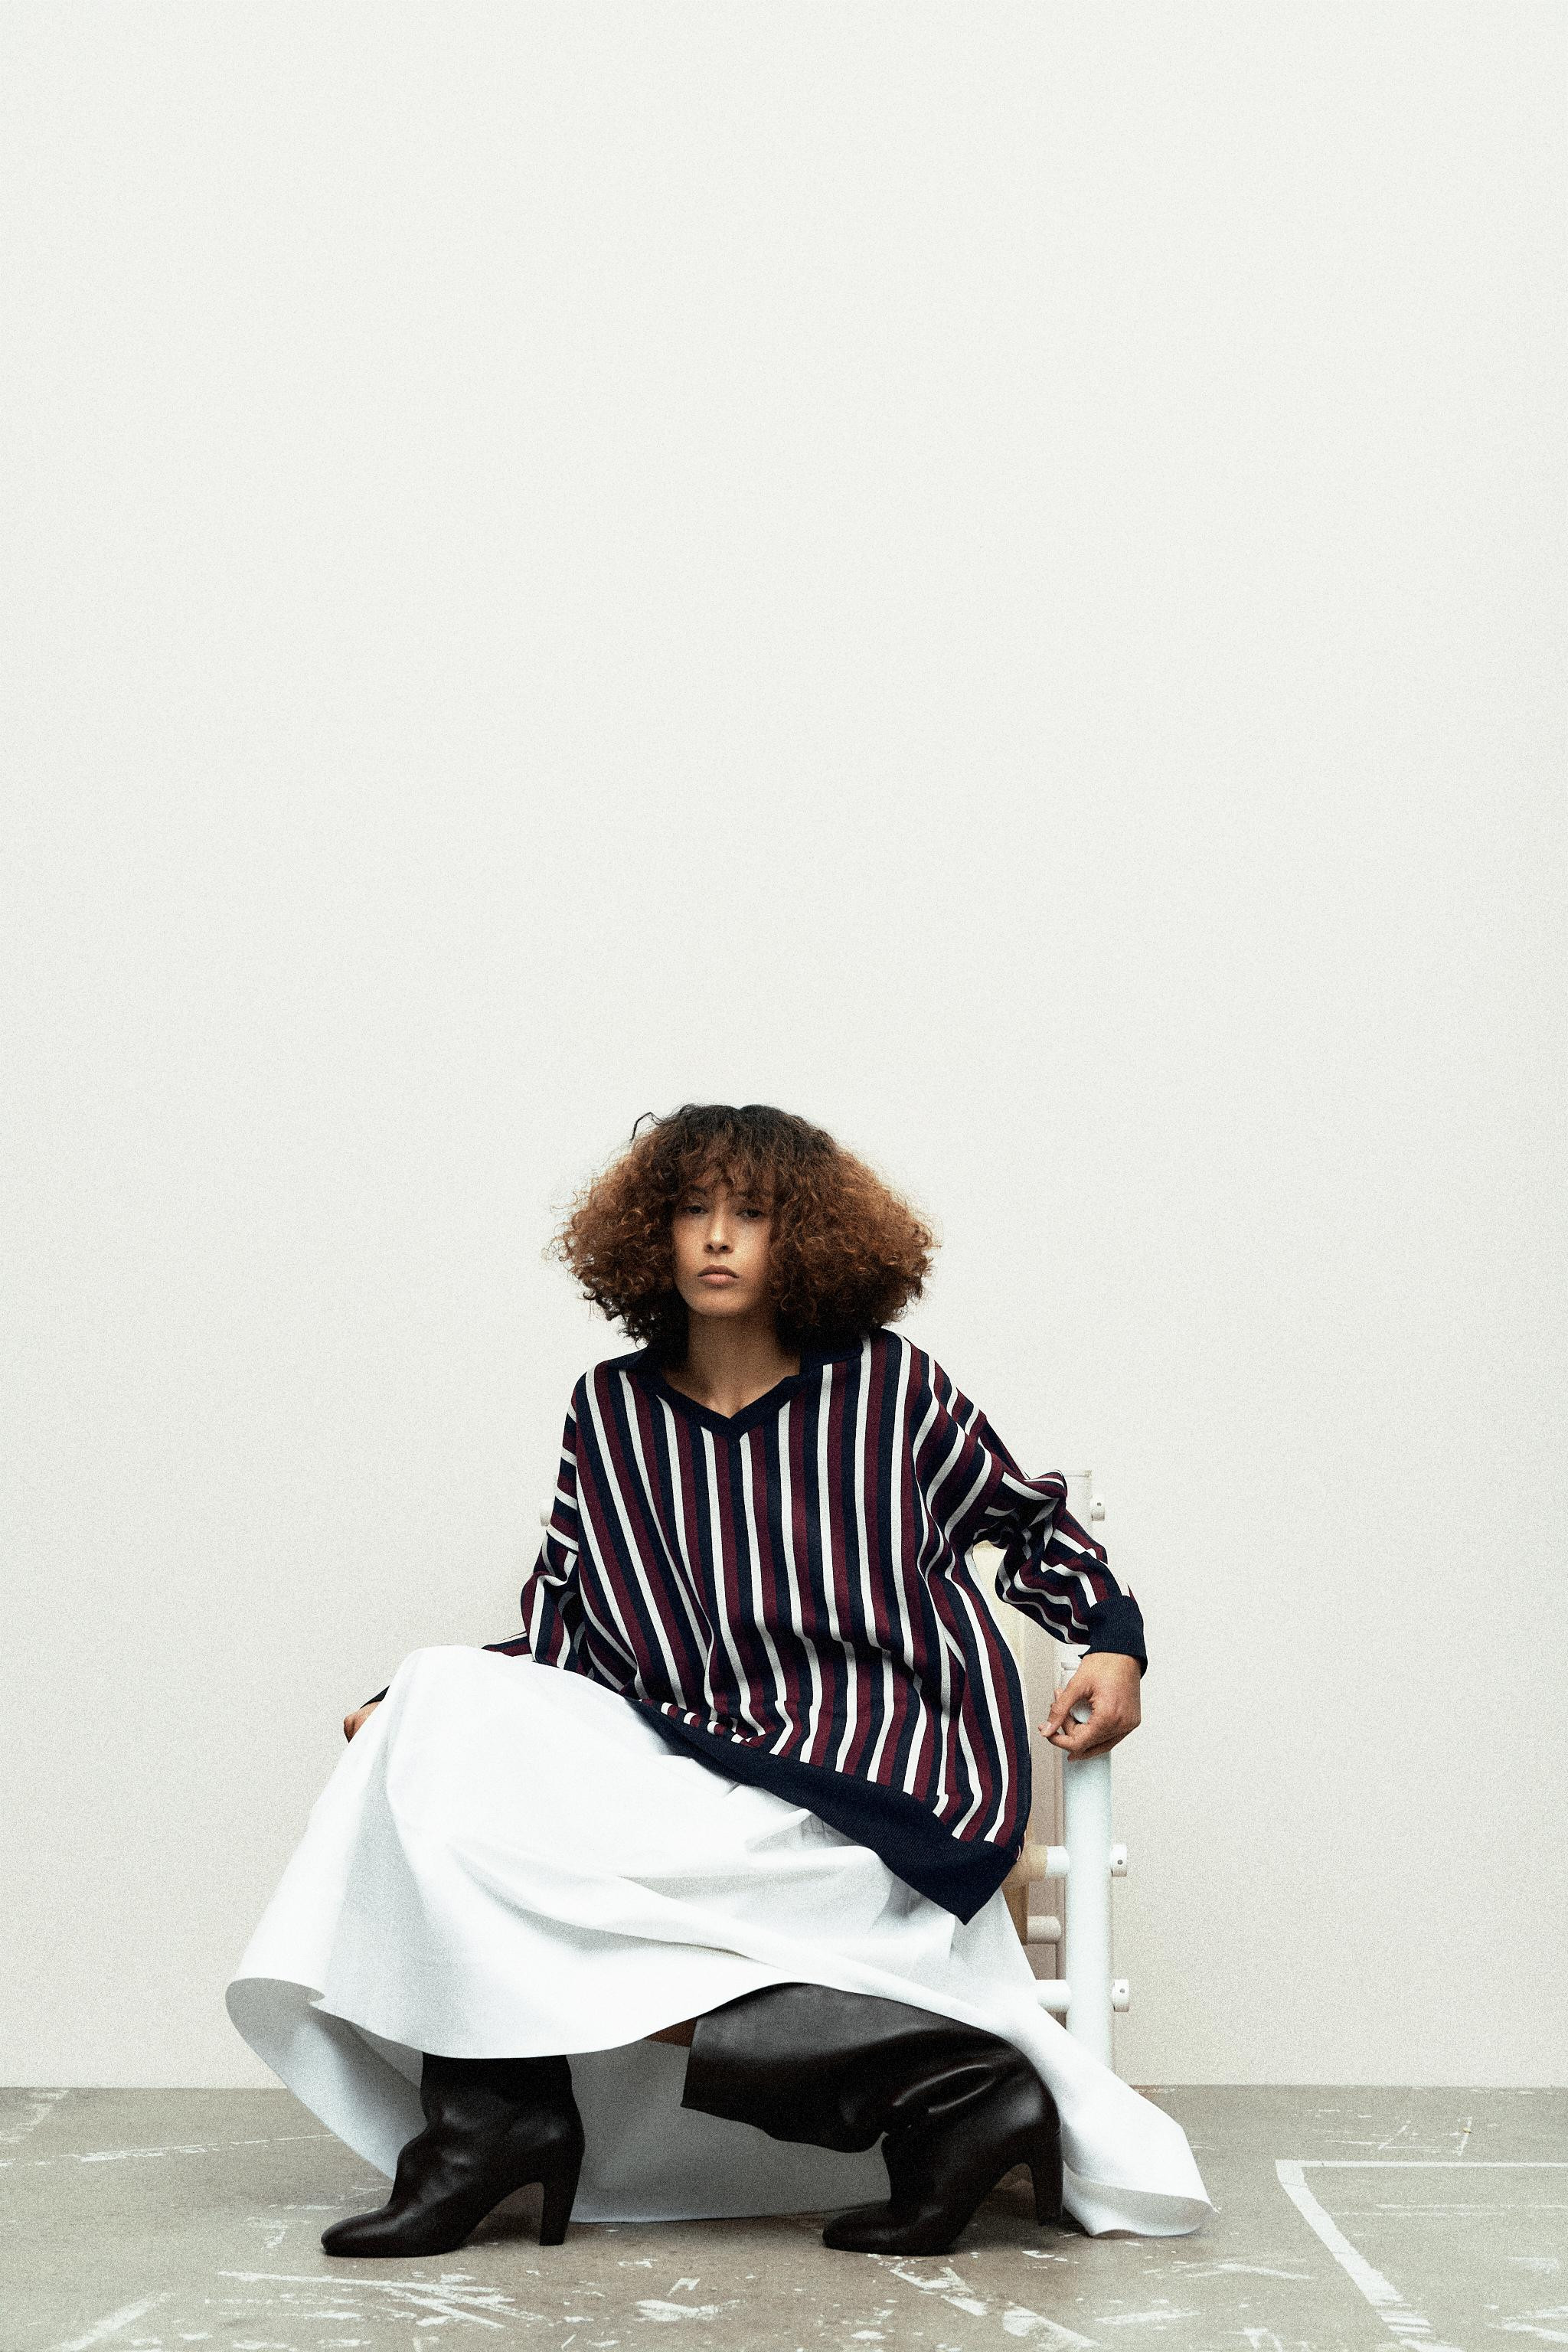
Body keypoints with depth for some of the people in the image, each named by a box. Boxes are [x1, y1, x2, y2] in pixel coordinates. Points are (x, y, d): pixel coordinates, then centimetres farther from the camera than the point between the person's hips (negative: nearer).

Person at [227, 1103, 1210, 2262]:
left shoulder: (888, 1385, 5)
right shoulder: (613, 1409, 12)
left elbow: (1030, 1516, 20)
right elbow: (562, 1637, 11)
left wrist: (1114, 1638, 6)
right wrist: (421, 1711, -2)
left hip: (874, 1795, -5)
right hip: (691, 1764, 5)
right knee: (454, 1710, -18)